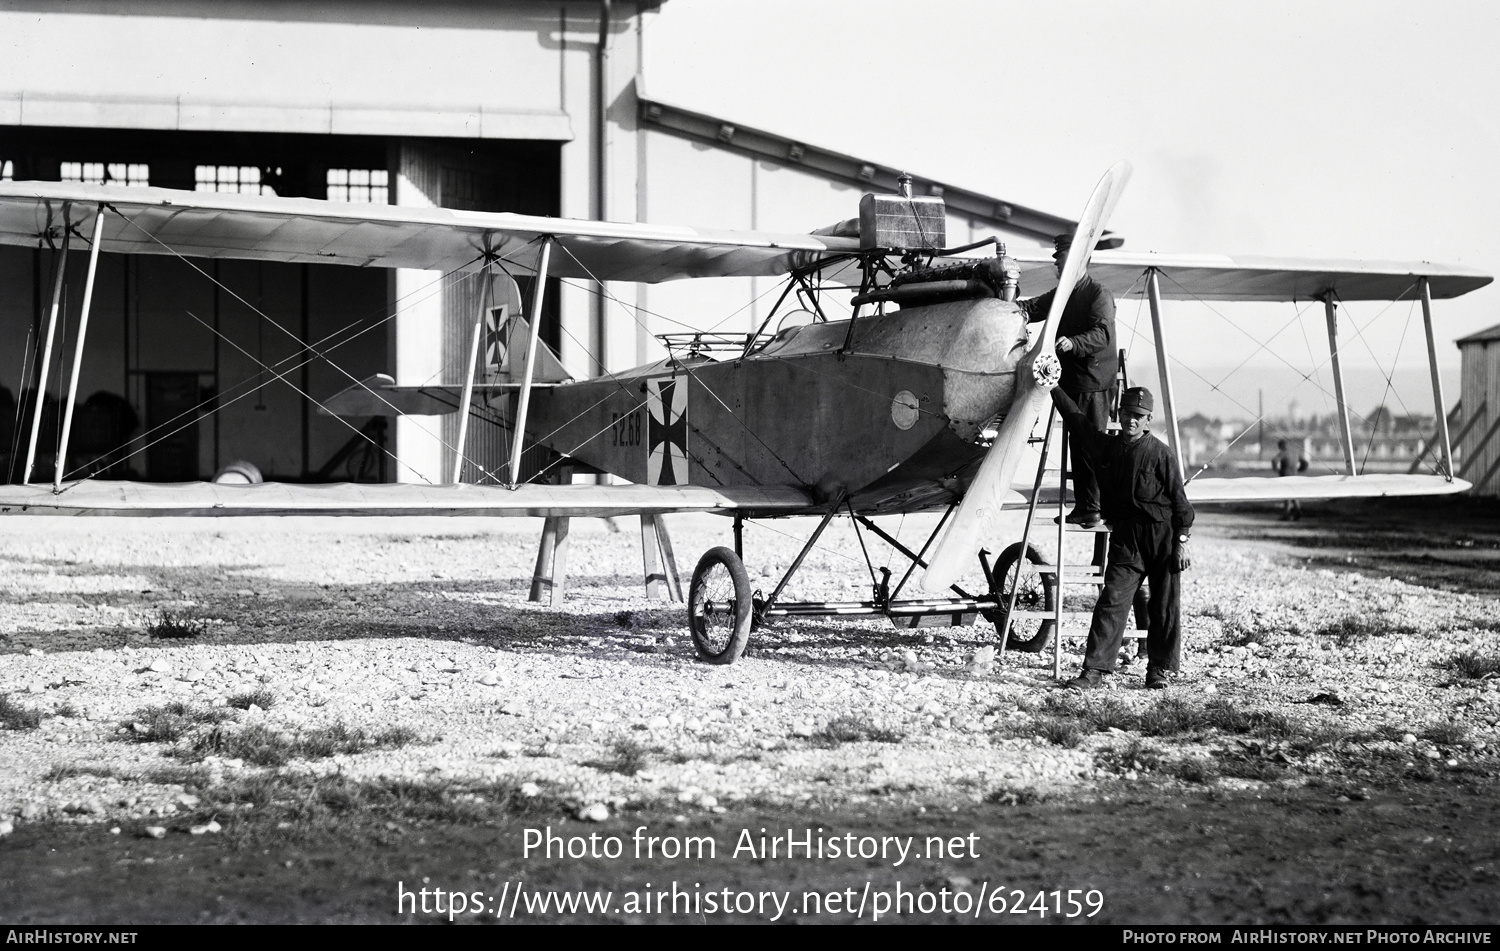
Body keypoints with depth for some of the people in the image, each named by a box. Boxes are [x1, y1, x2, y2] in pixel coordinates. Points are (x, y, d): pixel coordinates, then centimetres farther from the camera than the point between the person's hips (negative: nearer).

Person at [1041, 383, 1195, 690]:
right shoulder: (1105, 447, 8)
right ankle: (1095, 670, -7)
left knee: (1164, 606, 4)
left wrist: (1182, 542, -7)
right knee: (1111, 601, -5)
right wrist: (1053, 389, 19)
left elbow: (1179, 498, -4)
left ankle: (1162, 669, 15)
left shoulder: (1159, 452, -5)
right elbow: (1078, 420, 18)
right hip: (1124, 537, 3)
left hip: (1162, 537, -3)